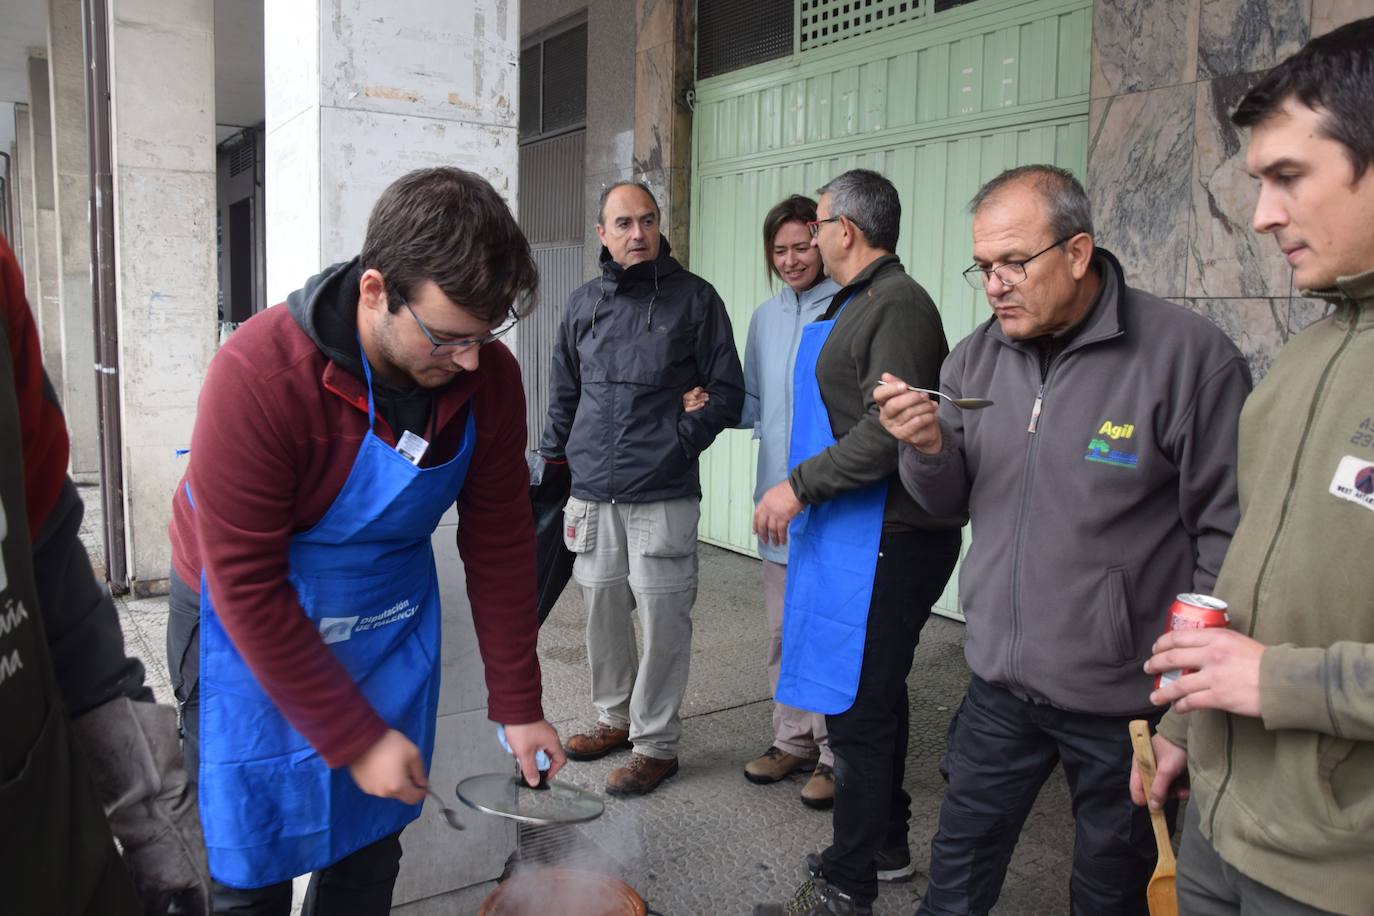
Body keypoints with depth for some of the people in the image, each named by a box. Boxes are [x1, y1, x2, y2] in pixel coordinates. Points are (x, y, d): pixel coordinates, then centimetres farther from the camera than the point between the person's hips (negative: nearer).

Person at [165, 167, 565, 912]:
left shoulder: (488, 375, -16)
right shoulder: (259, 374, -29)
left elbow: (501, 542, -6)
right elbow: (247, 586, -24)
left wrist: (517, 706, -2)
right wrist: (356, 738, -19)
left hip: (390, 622, 4)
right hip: (250, 630, -3)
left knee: (370, 849, 13)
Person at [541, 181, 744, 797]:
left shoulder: (694, 297, 0)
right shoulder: (583, 302, 11)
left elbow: (727, 391, 1)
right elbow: (563, 392, 21)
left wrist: (684, 438, -11)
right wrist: (554, 458, 16)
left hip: (663, 495, -4)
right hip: (592, 492, 4)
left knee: (662, 618, 1)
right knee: (602, 609, 14)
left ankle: (656, 742, 16)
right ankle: (614, 717, 33)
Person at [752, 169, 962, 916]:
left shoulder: (898, 307, -14)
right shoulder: (857, 303, 17)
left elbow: (890, 429, -24)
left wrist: (801, 485, -20)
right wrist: (804, 492, 19)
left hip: (885, 541, -10)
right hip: (853, 537, 10)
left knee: (858, 710, -2)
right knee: (873, 699, 19)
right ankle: (885, 846, 35)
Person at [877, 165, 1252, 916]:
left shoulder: (1186, 354, -17)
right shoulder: (977, 357, 0)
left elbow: (1226, 530, -12)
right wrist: (928, 448, -15)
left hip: (1125, 695, -4)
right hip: (999, 681, 4)